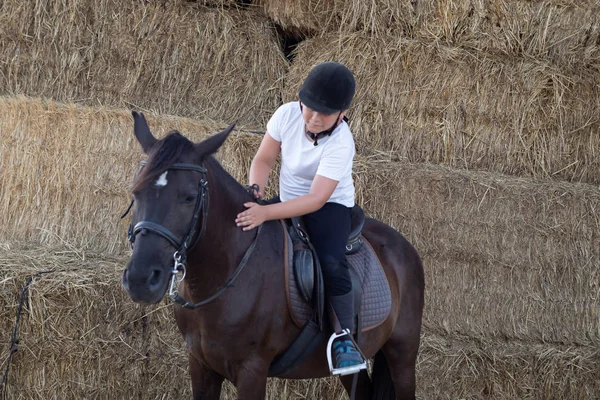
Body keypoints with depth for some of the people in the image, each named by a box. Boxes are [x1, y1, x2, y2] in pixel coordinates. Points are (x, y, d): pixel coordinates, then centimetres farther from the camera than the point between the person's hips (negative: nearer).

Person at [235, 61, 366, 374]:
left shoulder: (340, 143, -29)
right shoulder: (287, 115, -15)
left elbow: (316, 199, -33)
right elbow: (264, 160, -2)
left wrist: (266, 212, -42)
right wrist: (254, 192, -24)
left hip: (330, 205, -6)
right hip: (288, 200, 6)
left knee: (331, 262, -32)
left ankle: (345, 338, -17)